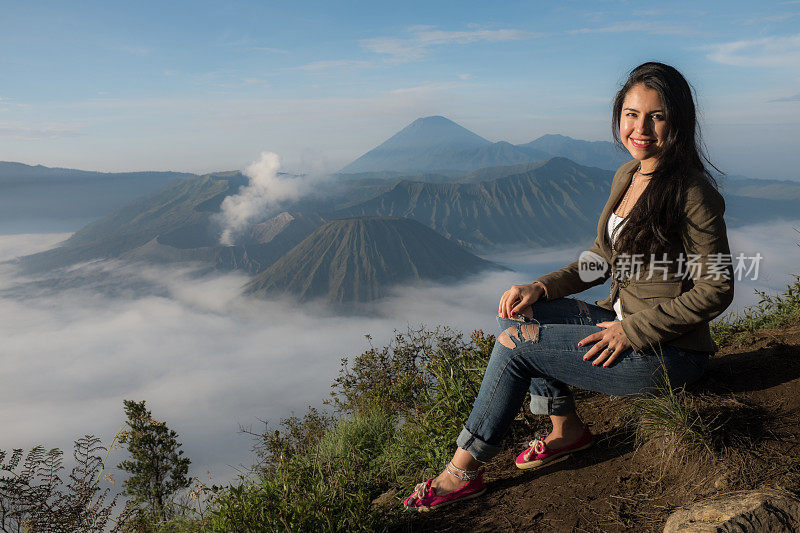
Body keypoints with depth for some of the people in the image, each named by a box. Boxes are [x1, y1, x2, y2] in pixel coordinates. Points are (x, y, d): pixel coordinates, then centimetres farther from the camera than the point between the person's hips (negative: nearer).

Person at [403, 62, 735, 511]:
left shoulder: (692, 193, -18)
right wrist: (540, 289, -2)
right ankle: (568, 430, 10)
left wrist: (632, 330, -18)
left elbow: (716, 291, -16)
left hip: (668, 352, -8)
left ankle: (464, 471, -1)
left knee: (517, 342, -14)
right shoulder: (626, 177, 5)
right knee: (519, 314, -3)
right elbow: (602, 259, 12)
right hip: (624, 321, 8)